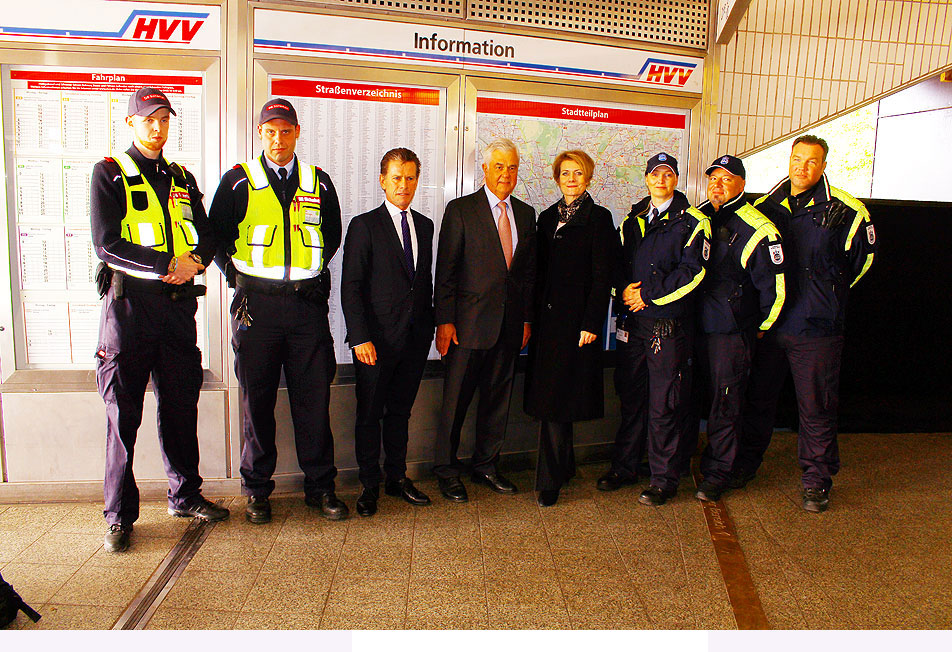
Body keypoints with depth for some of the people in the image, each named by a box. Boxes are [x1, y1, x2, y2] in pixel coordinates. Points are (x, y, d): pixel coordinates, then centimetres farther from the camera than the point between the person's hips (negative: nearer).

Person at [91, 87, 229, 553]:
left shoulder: (182, 179, 17)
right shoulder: (110, 173, 2)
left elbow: (207, 236, 13)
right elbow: (106, 243, -9)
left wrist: (194, 261, -9)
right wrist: (167, 263, -16)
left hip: (178, 304, 5)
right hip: (129, 300, -4)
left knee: (181, 405, 10)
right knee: (122, 412, 0)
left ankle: (185, 496, 24)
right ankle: (119, 515, 10)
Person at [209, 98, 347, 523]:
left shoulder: (318, 182, 10)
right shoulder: (239, 180, 5)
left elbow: (333, 234, 21)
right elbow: (216, 235, 10)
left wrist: (315, 271, 11)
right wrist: (236, 275, 1)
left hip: (307, 301, 1)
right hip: (256, 301, -1)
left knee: (313, 396, 3)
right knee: (256, 398, 5)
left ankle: (320, 486, 16)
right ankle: (257, 489, 20)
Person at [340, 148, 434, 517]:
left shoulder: (424, 225, 12)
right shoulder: (364, 225, -4)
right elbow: (351, 287, -8)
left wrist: (429, 324, 10)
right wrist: (360, 337, -14)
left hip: (415, 338, 4)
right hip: (376, 339, -4)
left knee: (401, 411, 14)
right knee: (370, 414, 6)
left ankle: (397, 478, 28)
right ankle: (370, 485, 21)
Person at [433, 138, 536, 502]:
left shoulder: (526, 214, 12)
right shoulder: (460, 210, -3)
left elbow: (529, 270, 14)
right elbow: (445, 270, -6)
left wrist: (527, 318, 10)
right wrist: (444, 321, -11)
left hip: (510, 323, 5)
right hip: (470, 321, -4)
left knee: (498, 398, 13)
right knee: (456, 400, 3)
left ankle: (486, 465, 29)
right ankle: (446, 471, 20)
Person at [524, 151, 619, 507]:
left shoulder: (599, 218, -2)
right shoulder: (547, 218, 14)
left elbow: (602, 276, -7)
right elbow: (540, 272, 13)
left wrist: (591, 324, -14)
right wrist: (533, 317, 7)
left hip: (576, 318, -5)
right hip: (547, 317, 5)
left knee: (556, 398, -5)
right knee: (550, 395, 10)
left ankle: (549, 481, 7)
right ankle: (565, 467, 27)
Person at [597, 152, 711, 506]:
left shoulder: (692, 223, -1)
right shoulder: (632, 220, 16)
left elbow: (692, 271, -10)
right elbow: (619, 262, 17)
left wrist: (648, 294, -13)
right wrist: (624, 289, -4)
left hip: (669, 325, -5)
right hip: (632, 323, 5)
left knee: (664, 404, 0)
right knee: (630, 397, 13)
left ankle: (664, 478, 13)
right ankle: (624, 467, 27)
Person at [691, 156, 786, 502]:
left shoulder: (756, 229, -10)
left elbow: (773, 285, -8)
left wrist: (761, 327, -1)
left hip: (732, 330, -5)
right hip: (697, 324, 5)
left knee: (725, 403, 3)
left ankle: (718, 471, 17)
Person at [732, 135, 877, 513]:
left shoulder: (845, 211, -4)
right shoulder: (766, 206, 6)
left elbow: (863, 256, 9)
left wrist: (830, 291, 7)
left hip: (817, 328, -3)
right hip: (767, 324, 3)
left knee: (817, 408, 5)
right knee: (759, 399, 14)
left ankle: (816, 480, 21)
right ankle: (746, 463, 31)